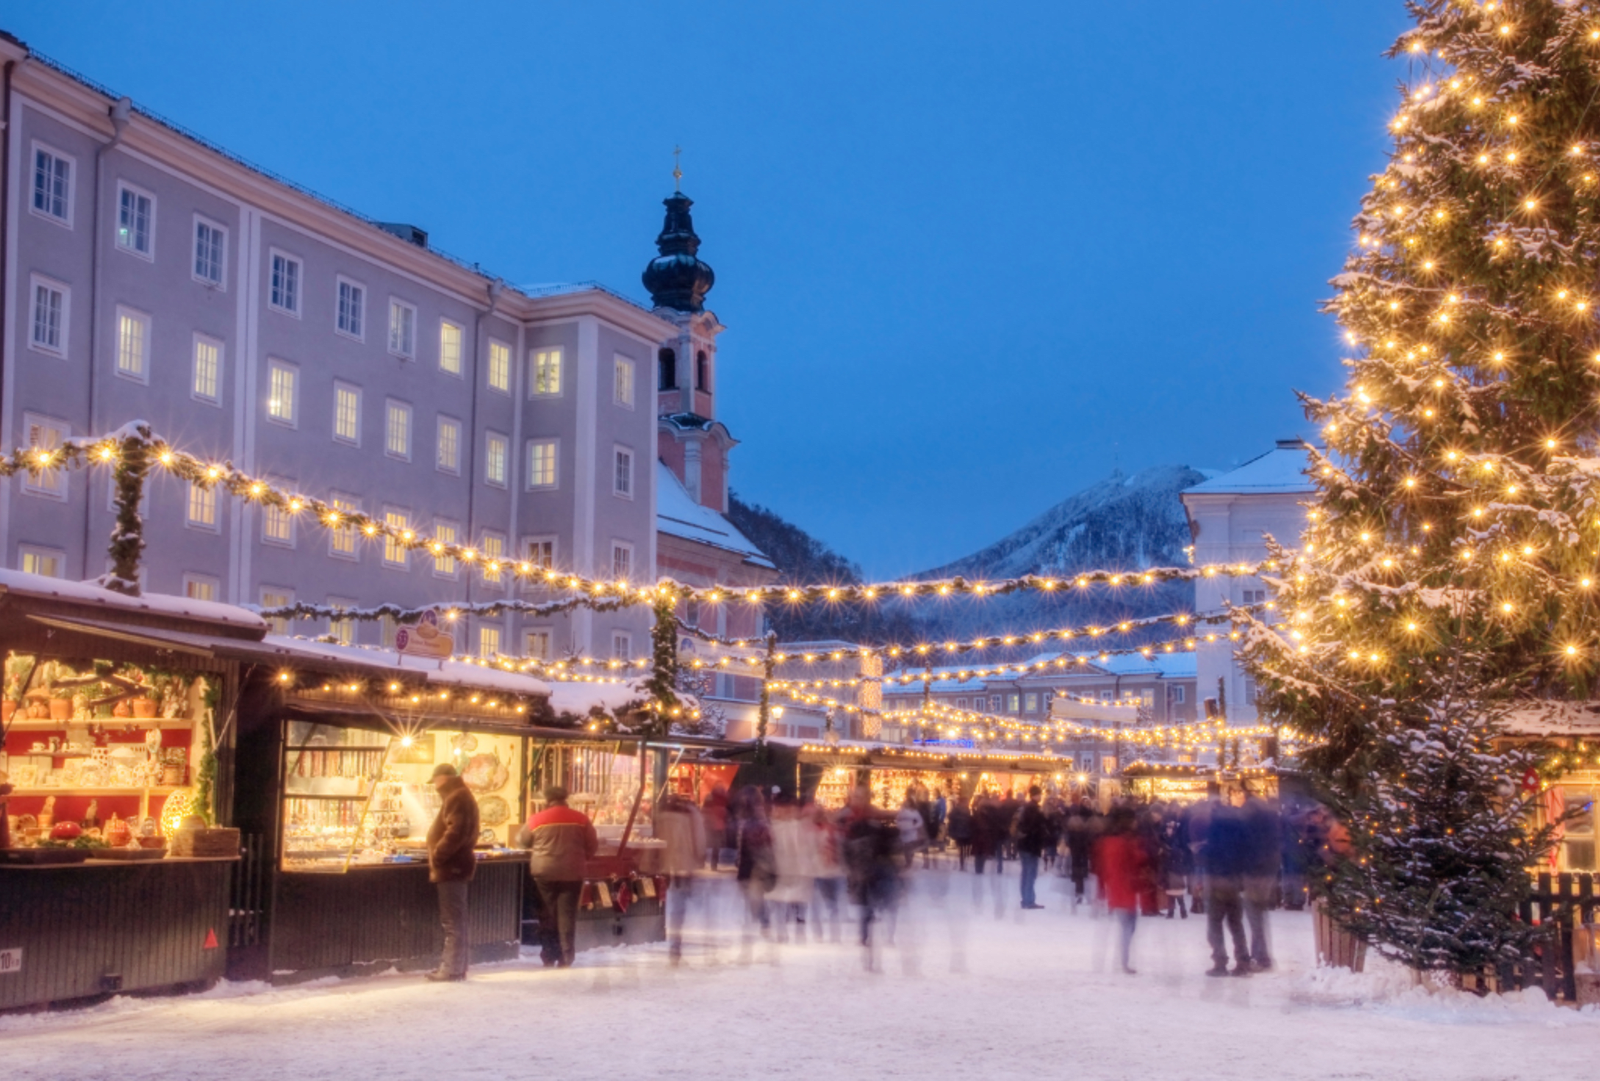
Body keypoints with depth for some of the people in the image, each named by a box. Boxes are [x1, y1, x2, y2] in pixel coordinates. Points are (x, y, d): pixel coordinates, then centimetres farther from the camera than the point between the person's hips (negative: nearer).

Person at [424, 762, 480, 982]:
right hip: (452, 867, 11)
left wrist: (437, 856, -19)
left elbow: (456, 832, -24)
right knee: (452, 920, 13)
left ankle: (453, 968, -7)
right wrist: (437, 858, 15)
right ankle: (452, 966, 18)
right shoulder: (455, 797, 20)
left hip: (452, 867, -11)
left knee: (453, 920, -8)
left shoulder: (457, 797, -13)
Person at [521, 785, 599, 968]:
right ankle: (565, 959, 1)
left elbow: (525, 841, 13)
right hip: (571, 873, 0)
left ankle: (549, 958, 13)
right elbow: (593, 846, 4)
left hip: (544, 872, 0)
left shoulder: (537, 820, -1)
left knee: (547, 915, 10)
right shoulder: (580, 819, 0)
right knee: (567, 915, 4)